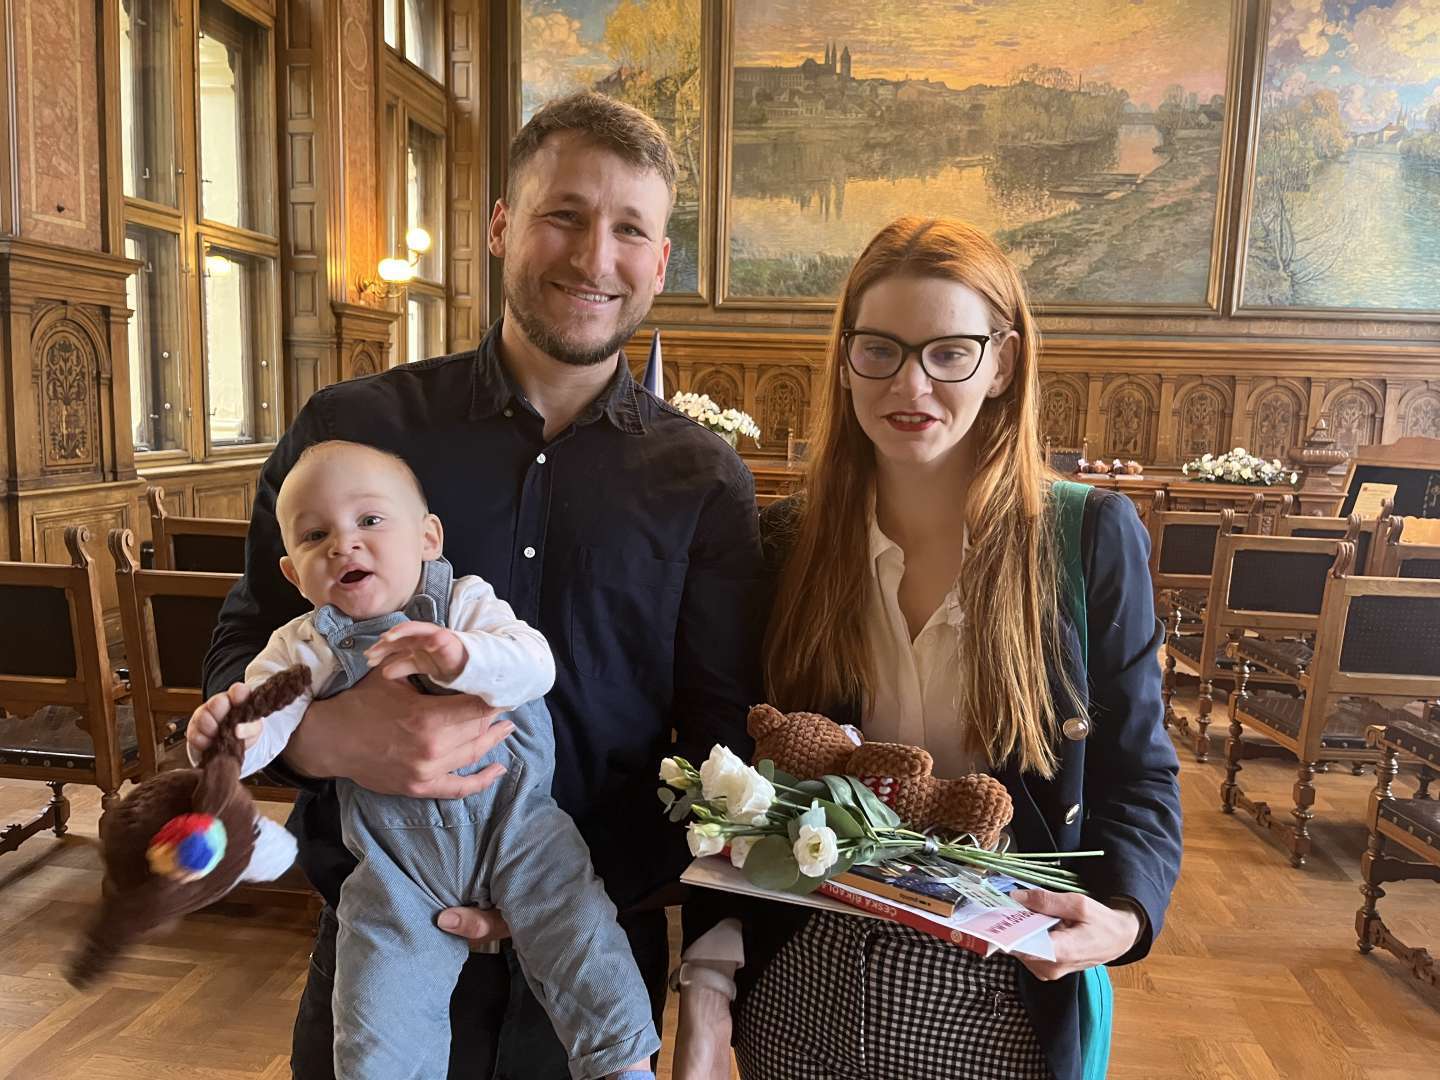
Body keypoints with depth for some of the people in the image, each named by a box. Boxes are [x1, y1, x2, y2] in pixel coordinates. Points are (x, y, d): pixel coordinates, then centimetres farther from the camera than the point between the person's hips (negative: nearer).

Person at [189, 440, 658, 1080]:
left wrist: (458, 657, -39)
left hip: (513, 822, -1)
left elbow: (536, 663, -20)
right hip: (399, 863, 2)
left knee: (588, 948, -8)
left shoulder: (465, 603, -5)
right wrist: (228, 736, -32)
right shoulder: (303, 649, 1)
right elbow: (264, 723, -8)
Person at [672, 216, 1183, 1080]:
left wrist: (1121, 916, -21)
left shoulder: (1092, 538, -9)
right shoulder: (788, 544, -5)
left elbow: (1135, 774, -3)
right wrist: (711, 976, -11)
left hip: (1003, 1006, -1)